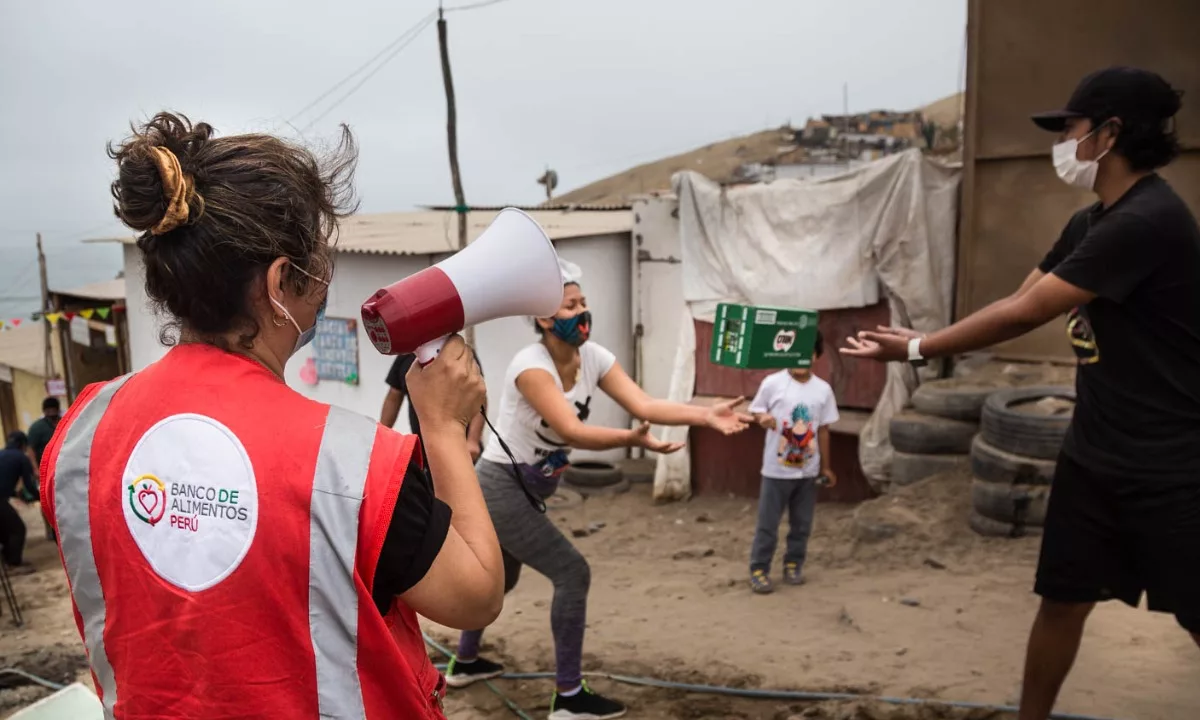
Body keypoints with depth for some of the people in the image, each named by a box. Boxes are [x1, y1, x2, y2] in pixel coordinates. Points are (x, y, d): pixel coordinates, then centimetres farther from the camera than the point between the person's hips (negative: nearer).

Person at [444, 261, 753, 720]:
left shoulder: (593, 358, -5)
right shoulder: (530, 365, -26)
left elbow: (643, 405, -16)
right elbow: (570, 430, -37)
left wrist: (707, 416, -29)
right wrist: (632, 440, -49)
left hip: (528, 489, 9)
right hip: (499, 487, -8)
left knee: (502, 578, 24)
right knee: (572, 574, -12)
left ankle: (464, 663, 47)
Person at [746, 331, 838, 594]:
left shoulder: (823, 389, 0)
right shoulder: (772, 383, -10)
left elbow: (823, 430, 7)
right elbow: (756, 410, 2)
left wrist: (825, 467, 11)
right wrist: (762, 419, -22)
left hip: (808, 470, 3)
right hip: (776, 469, -3)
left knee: (802, 524, 13)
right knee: (767, 524, 3)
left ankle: (793, 565, 29)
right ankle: (758, 570, 14)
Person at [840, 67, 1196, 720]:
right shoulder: (1090, 223, 9)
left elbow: (1025, 314, -22)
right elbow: (1016, 303, 9)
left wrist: (918, 348, -14)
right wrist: (918, 345, -1)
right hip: (1095, 454, 8)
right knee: (1063, 599, 13)